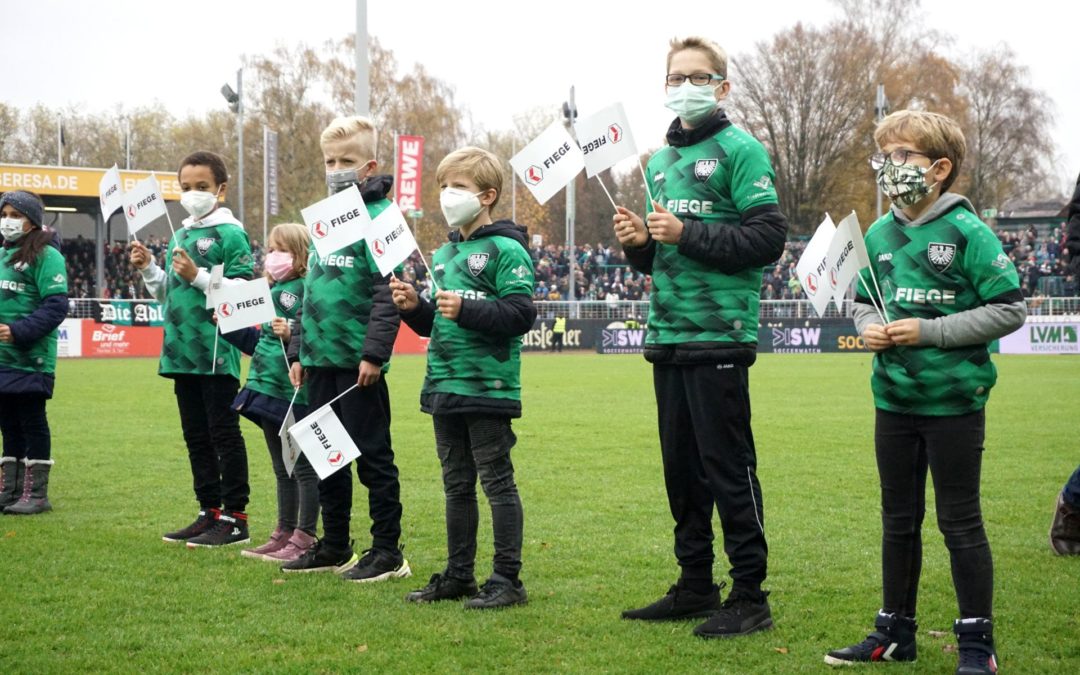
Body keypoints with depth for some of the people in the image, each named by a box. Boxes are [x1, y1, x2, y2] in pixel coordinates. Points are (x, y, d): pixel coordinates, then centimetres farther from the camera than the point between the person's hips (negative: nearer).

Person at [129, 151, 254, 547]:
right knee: (196, 436, 13)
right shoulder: (179, 236, 16)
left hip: (217, 353, -8)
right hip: (182, 351, 8)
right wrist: (148, 268, 4)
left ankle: (235, 517, 3)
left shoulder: (230, 234, -7)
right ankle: (210, 513, 21)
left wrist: (197, 276, -21)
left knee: (224, 433, -3)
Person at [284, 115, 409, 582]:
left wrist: (374, 352, -21)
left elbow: (388, 293, -17)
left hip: (359, 362, -8)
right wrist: (299, 349, 18)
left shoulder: (379, 217, -10)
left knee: (372, 455, -1)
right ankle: (334, 547, 25)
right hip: (321, 358, 8)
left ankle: (387, 552, 7)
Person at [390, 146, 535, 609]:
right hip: (445, 388, 8)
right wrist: (414, 308, 3)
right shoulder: (443, 255, 16)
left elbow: (521, 314, -17)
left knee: (497, 482, -2)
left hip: (488, 388, -8)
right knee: (457, 485, 14)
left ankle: (507, 580, 3)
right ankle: (458, 576, 22)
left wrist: (465, 310, -24)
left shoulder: (505, 251, -8)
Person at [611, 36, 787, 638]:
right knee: (681, 469, 12)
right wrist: (639, 242, 2)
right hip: (669, 335, 8)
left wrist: (687, 234, -18)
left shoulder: (739, 150, -5)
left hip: (720, 335, -7)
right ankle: (695, 587, 22)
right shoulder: (661, 160, 18)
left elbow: (769, 237, -14)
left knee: (729, 469, -4)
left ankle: (750, 598, 3)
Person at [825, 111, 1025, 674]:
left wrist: (930, 332, -18)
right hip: (894, 398, 6)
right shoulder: (879, 235, 5)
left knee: (960, 522, 2)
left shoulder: (966, 232, -12)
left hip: (954, 400, -6)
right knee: (898, 520, 15)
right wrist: (869, 328, -5)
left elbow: (1010, 309, -13)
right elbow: (863, 301, 18)